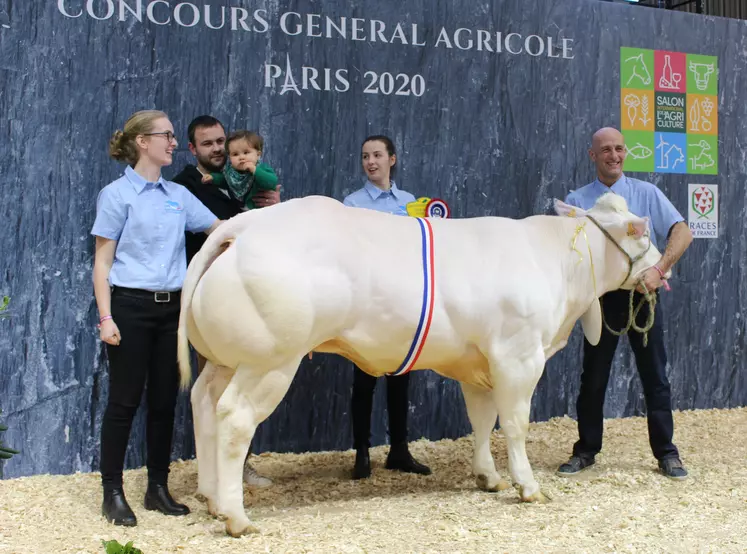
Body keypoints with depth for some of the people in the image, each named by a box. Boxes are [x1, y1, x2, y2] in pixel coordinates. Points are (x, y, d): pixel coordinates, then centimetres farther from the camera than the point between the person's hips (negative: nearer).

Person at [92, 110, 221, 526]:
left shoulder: (178, 195, 11)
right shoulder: (117, 194, -4)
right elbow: (102, 263, -5)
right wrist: (106, 318, -12)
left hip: (171, 307, 5)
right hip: (132, 306, -5)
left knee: (165, 400, 9)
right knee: (125, 400, -1)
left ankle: (159, 487, 20)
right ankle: (113, 492, 9)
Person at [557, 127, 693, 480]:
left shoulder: (647, 193, 2)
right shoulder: (577, 201, 3)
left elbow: (682, 232, -7)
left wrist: (659, 269, -22)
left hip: (642, 294, 0)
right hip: (601, 296, 0)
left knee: (654, 374, 4)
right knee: (594, 376, 7)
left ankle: (666, 453, 13)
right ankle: (586, 451, 18)